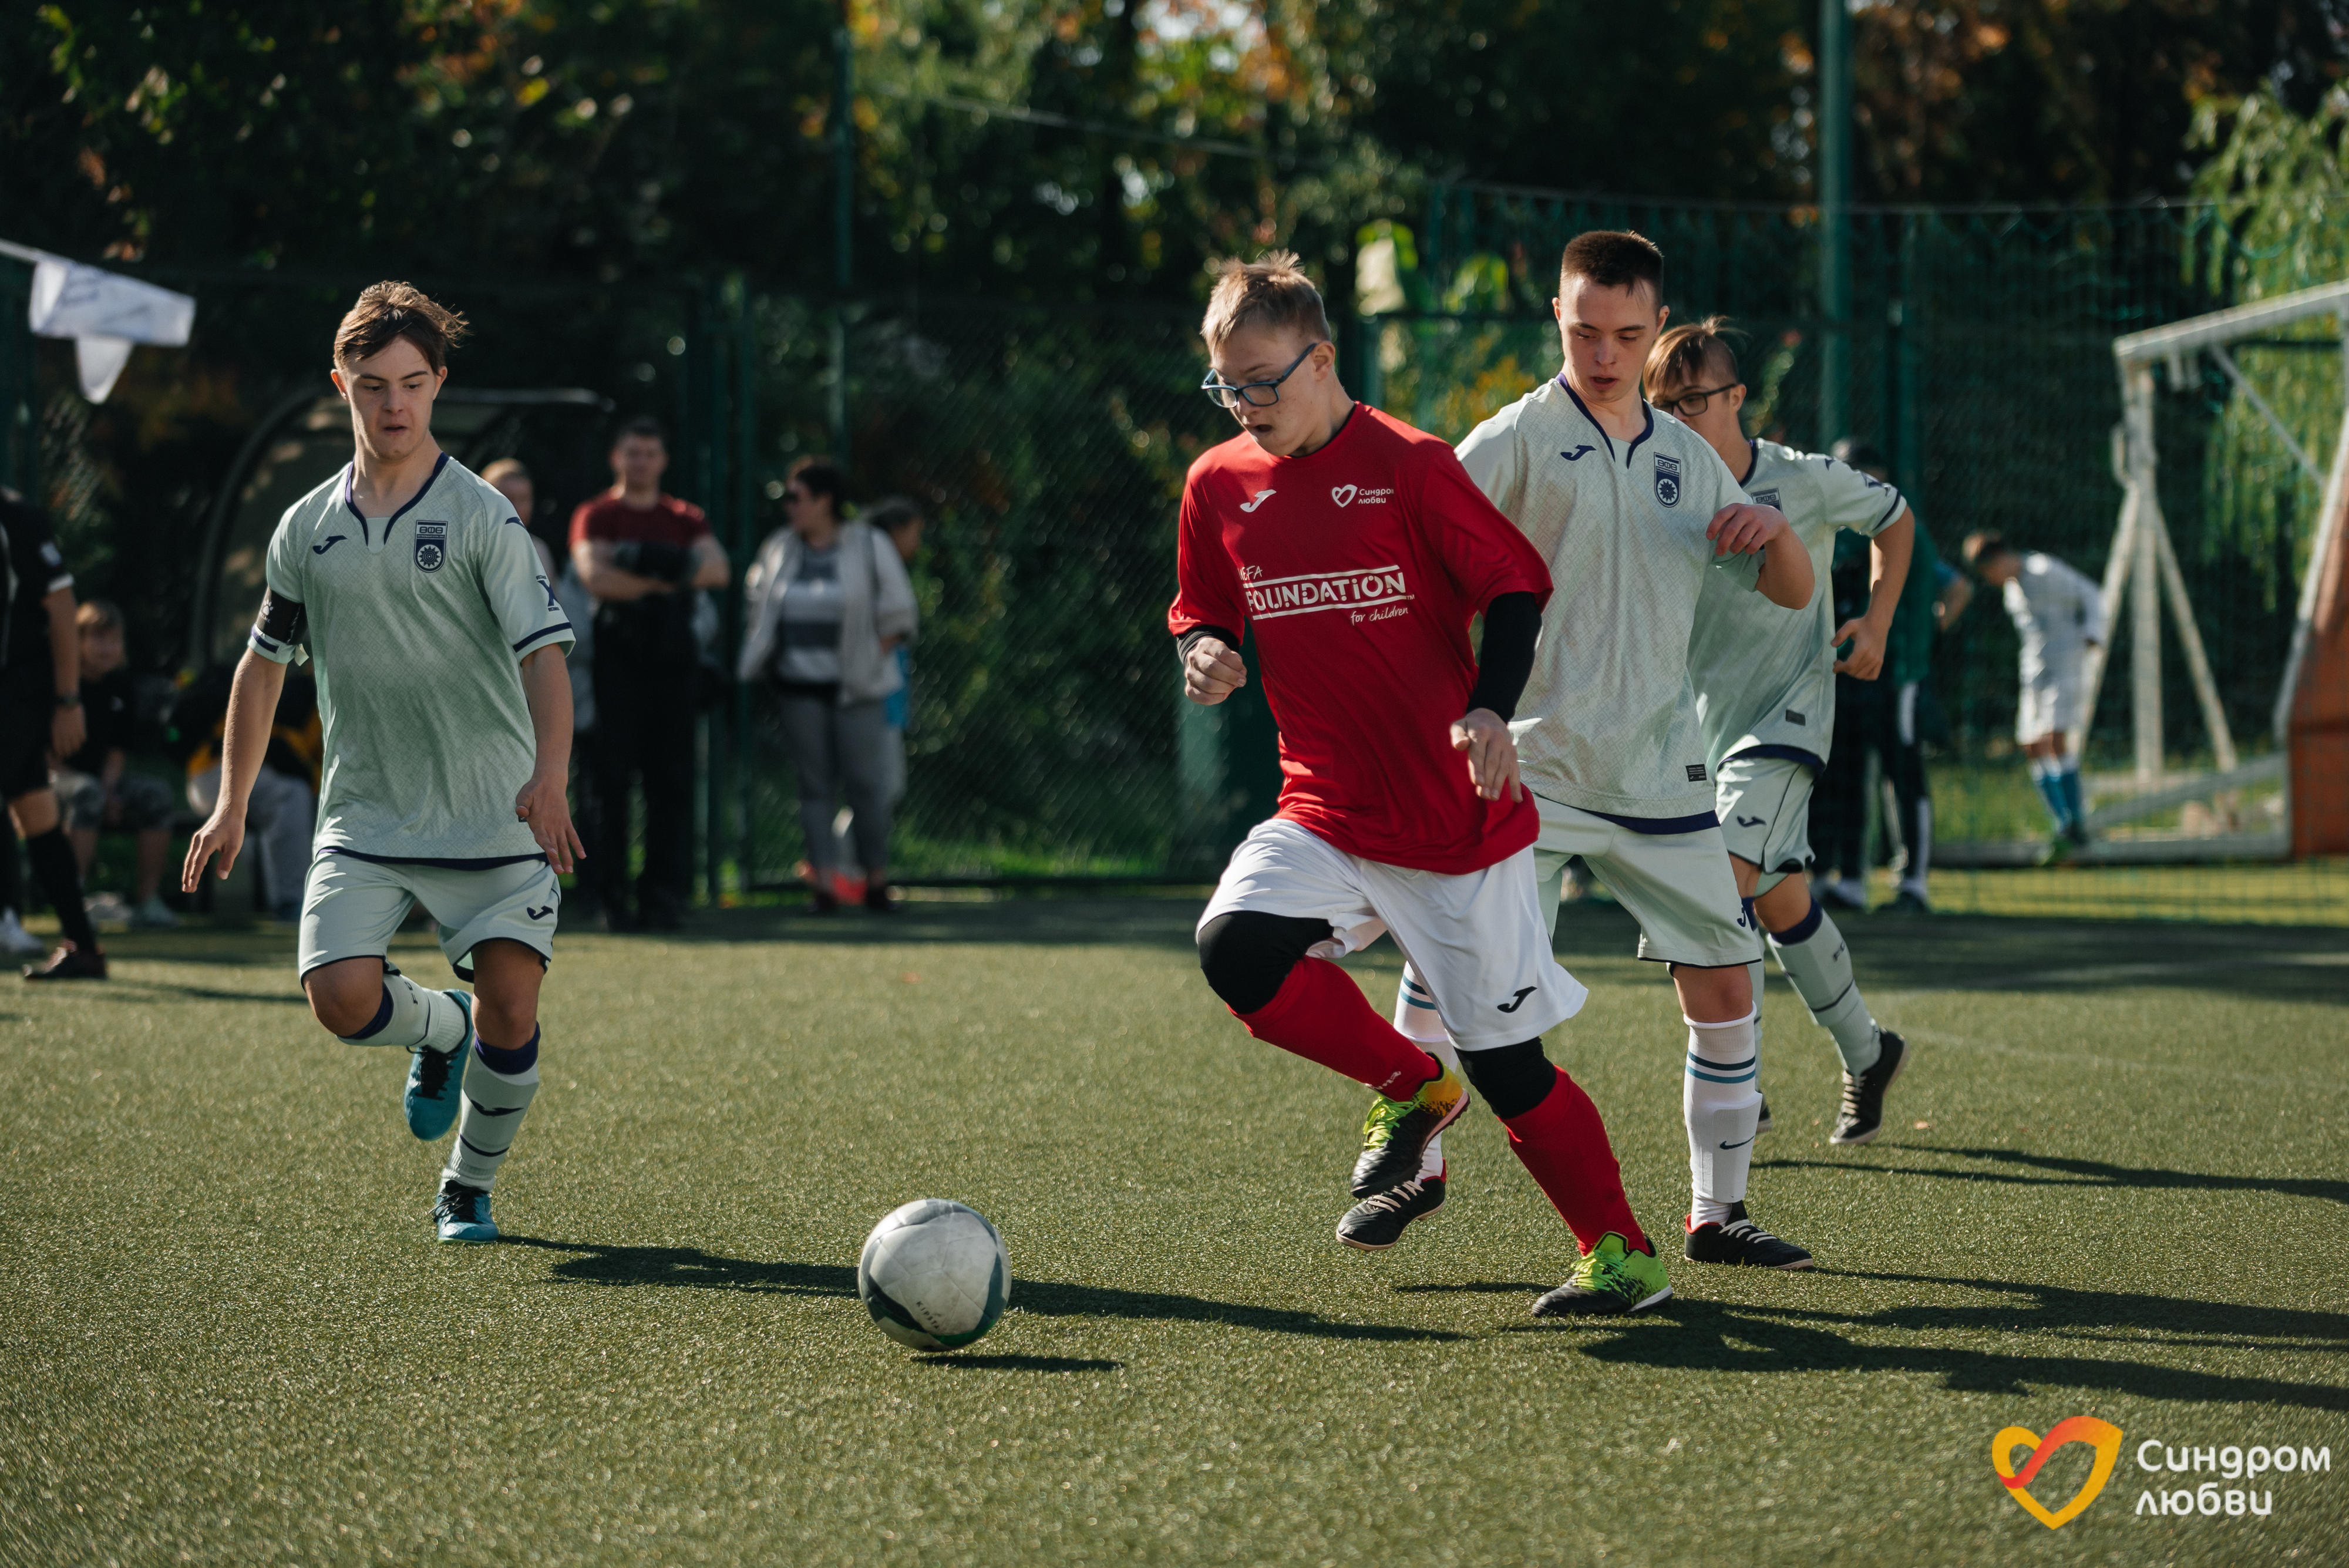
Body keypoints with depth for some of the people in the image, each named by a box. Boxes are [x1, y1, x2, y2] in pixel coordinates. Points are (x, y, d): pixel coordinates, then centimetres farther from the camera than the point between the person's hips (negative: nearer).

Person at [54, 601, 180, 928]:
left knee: (155, 792, -20)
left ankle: (147, 899, -19)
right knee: (87, 793, -37)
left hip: (104, 781, 5)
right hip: (56, 780, -5)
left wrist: (109, 789, -9)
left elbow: (117, 750, 11)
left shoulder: (121, 688, 8)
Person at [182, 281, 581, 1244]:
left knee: (509, 1019, -8)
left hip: (494, 815, -3)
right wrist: (233, 802, 17)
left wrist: (549, 776, -31)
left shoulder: (482, 517, -6)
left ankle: (468, 1190, 17)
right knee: (342, 997, -15)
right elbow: (264, 661, 19)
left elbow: (544, 652, -15)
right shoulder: (307, 529, 8)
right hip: (364, 817, 3)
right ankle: (440, 1029, 20)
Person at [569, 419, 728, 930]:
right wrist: (665, 580, -9)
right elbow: (595, 576, -12)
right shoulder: (595, 517, 6)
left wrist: (657, 562, -14)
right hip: (618, 656, -3)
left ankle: (665, 893, 2)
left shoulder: (685, 519, 15)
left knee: (673, 778, 0)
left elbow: (717, 570, -2)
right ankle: (612, 894, -4)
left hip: (674, 657, 3)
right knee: (613, 776, -6)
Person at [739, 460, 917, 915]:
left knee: (866, 782, -4)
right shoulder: (779, 548, 9)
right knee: (814, 783, 0)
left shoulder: (868, 545, -1)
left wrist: (875, 661, -3)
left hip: (855, 686, -3)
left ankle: (877, 880, 6)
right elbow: (756, 603, 19)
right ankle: (824, 882, -2)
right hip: (799, 687, 3)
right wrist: (763, 655, 10)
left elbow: (895, 613, 1)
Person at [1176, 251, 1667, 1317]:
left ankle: (1620, 1252, 16)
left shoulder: (1408, 467, -10)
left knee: (1505, 1061, -4)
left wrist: (1491, 710, -22)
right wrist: (1206, 655, -8)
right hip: (1325, 812, 5)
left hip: (1457, 818, -5)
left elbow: (1517, 587, -5)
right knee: (1236, 947, -22)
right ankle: (1411, 1090, 3)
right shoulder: (1219, 486, 4)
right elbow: (1203, 615, 17)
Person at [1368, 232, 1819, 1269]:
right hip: (1528, 761, -4)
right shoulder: (1521, 438, -3)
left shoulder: (1690, 458, 12)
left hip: (1660, 773, 4)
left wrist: (1774, 530, -5)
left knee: (1724, 986, 2)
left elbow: (1791, 595, 17)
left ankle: (1716, 1213, 12)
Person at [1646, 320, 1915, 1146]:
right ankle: (1866, 1054, 32)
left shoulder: (1807, 481, -12)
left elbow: (1894, 517, 7)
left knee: (1727, 876, -21)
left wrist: (1876, 621, -3)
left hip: (1786, 713, -4)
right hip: (1701, 721, 4)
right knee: (1779, 900, 11)